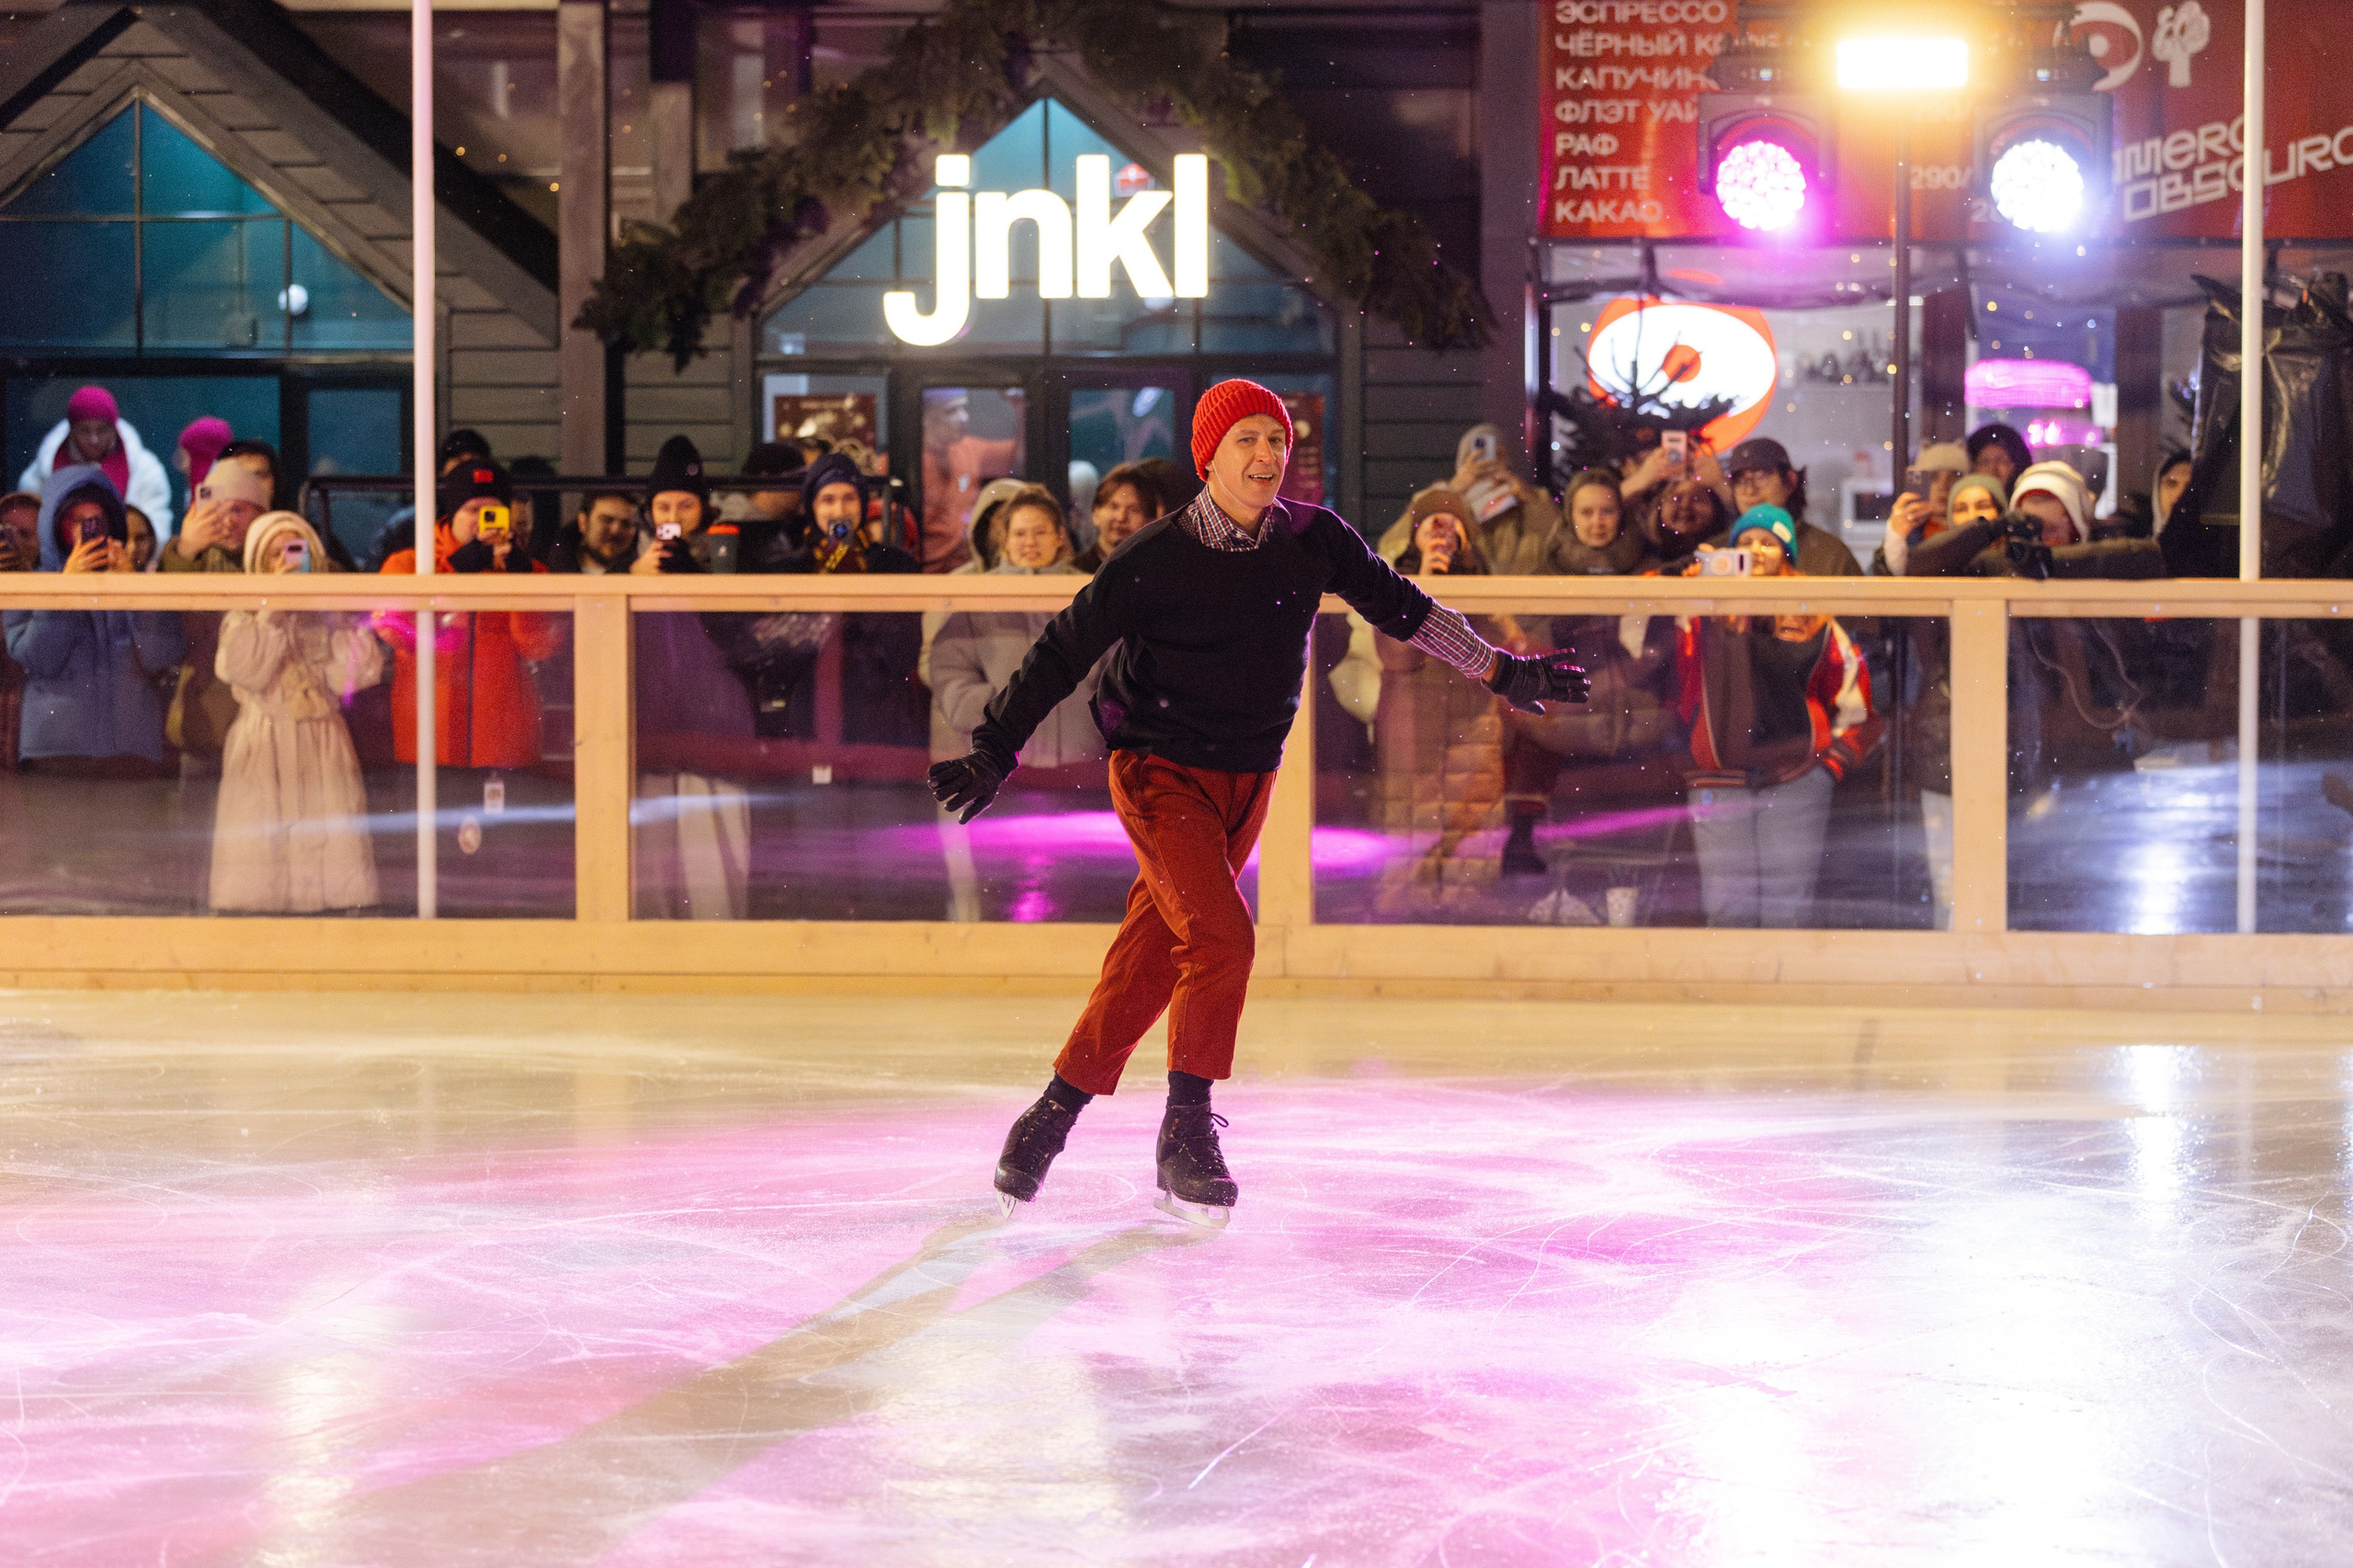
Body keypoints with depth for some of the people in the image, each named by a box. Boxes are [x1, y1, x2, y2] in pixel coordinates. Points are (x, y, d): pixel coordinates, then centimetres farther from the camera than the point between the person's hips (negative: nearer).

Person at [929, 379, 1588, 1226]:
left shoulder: (1314, 539, -4)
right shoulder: (1157, 557, -17)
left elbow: (1403, 609, 10)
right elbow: (1065, 649, -11)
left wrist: (1502, 671, 13)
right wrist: (996, 749, -13)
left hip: (1247, 777, 5)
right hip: (1160, 773, -5)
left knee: (1155, 956, 7)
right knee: (1221, 935, -20)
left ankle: (1058, 1108, 20)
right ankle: (1186, 1133, -9)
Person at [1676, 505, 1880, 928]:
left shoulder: (1814, 619, 10)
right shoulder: (1706, 615, 9)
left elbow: (1856, 695, 14)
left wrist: (1836, 759, 7)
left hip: (1796, 780, 0)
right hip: (1719, 780, 0)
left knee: (1788, 909, -2)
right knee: (1726, 908, -2)